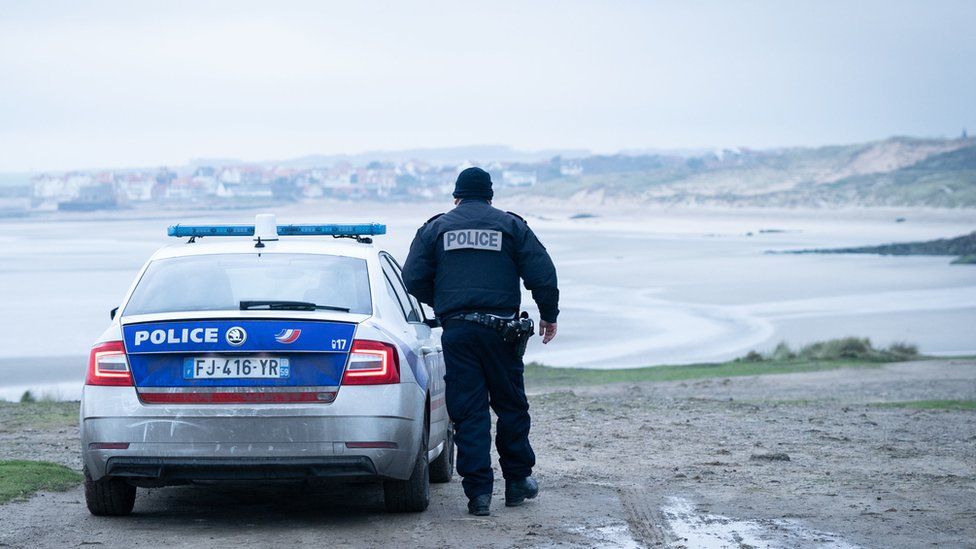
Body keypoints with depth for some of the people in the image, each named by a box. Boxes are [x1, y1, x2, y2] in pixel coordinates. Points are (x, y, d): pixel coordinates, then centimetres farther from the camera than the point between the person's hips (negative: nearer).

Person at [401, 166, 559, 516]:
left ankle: (478, 491, -4)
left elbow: (413, 280, 5)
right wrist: (549, 315, 15)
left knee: (468, 411, 1)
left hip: (457, 330, 0)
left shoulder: (435, 228, 9)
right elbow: (542, 274, 2)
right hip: (500, 327, 0)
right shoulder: (511, 225, 7)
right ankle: (517, 481, 20)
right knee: (511, 405, 13)